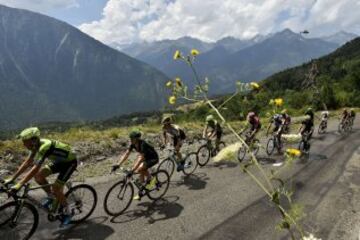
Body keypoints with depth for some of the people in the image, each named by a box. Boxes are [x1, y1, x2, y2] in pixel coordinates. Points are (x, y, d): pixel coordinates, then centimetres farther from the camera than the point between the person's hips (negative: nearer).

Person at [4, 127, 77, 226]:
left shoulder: (44, 147, -32)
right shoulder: (36, 145, -6)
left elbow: (35, 169, -36)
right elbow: (27, 163, 1)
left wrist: (19, 184, -36)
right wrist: (12, 178, 0)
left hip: (70, 162, -8)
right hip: (59, 161, 8)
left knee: (56, 188, -12)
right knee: (38, 175, -5)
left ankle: (67, 213, 9)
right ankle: (51, 197, 15)